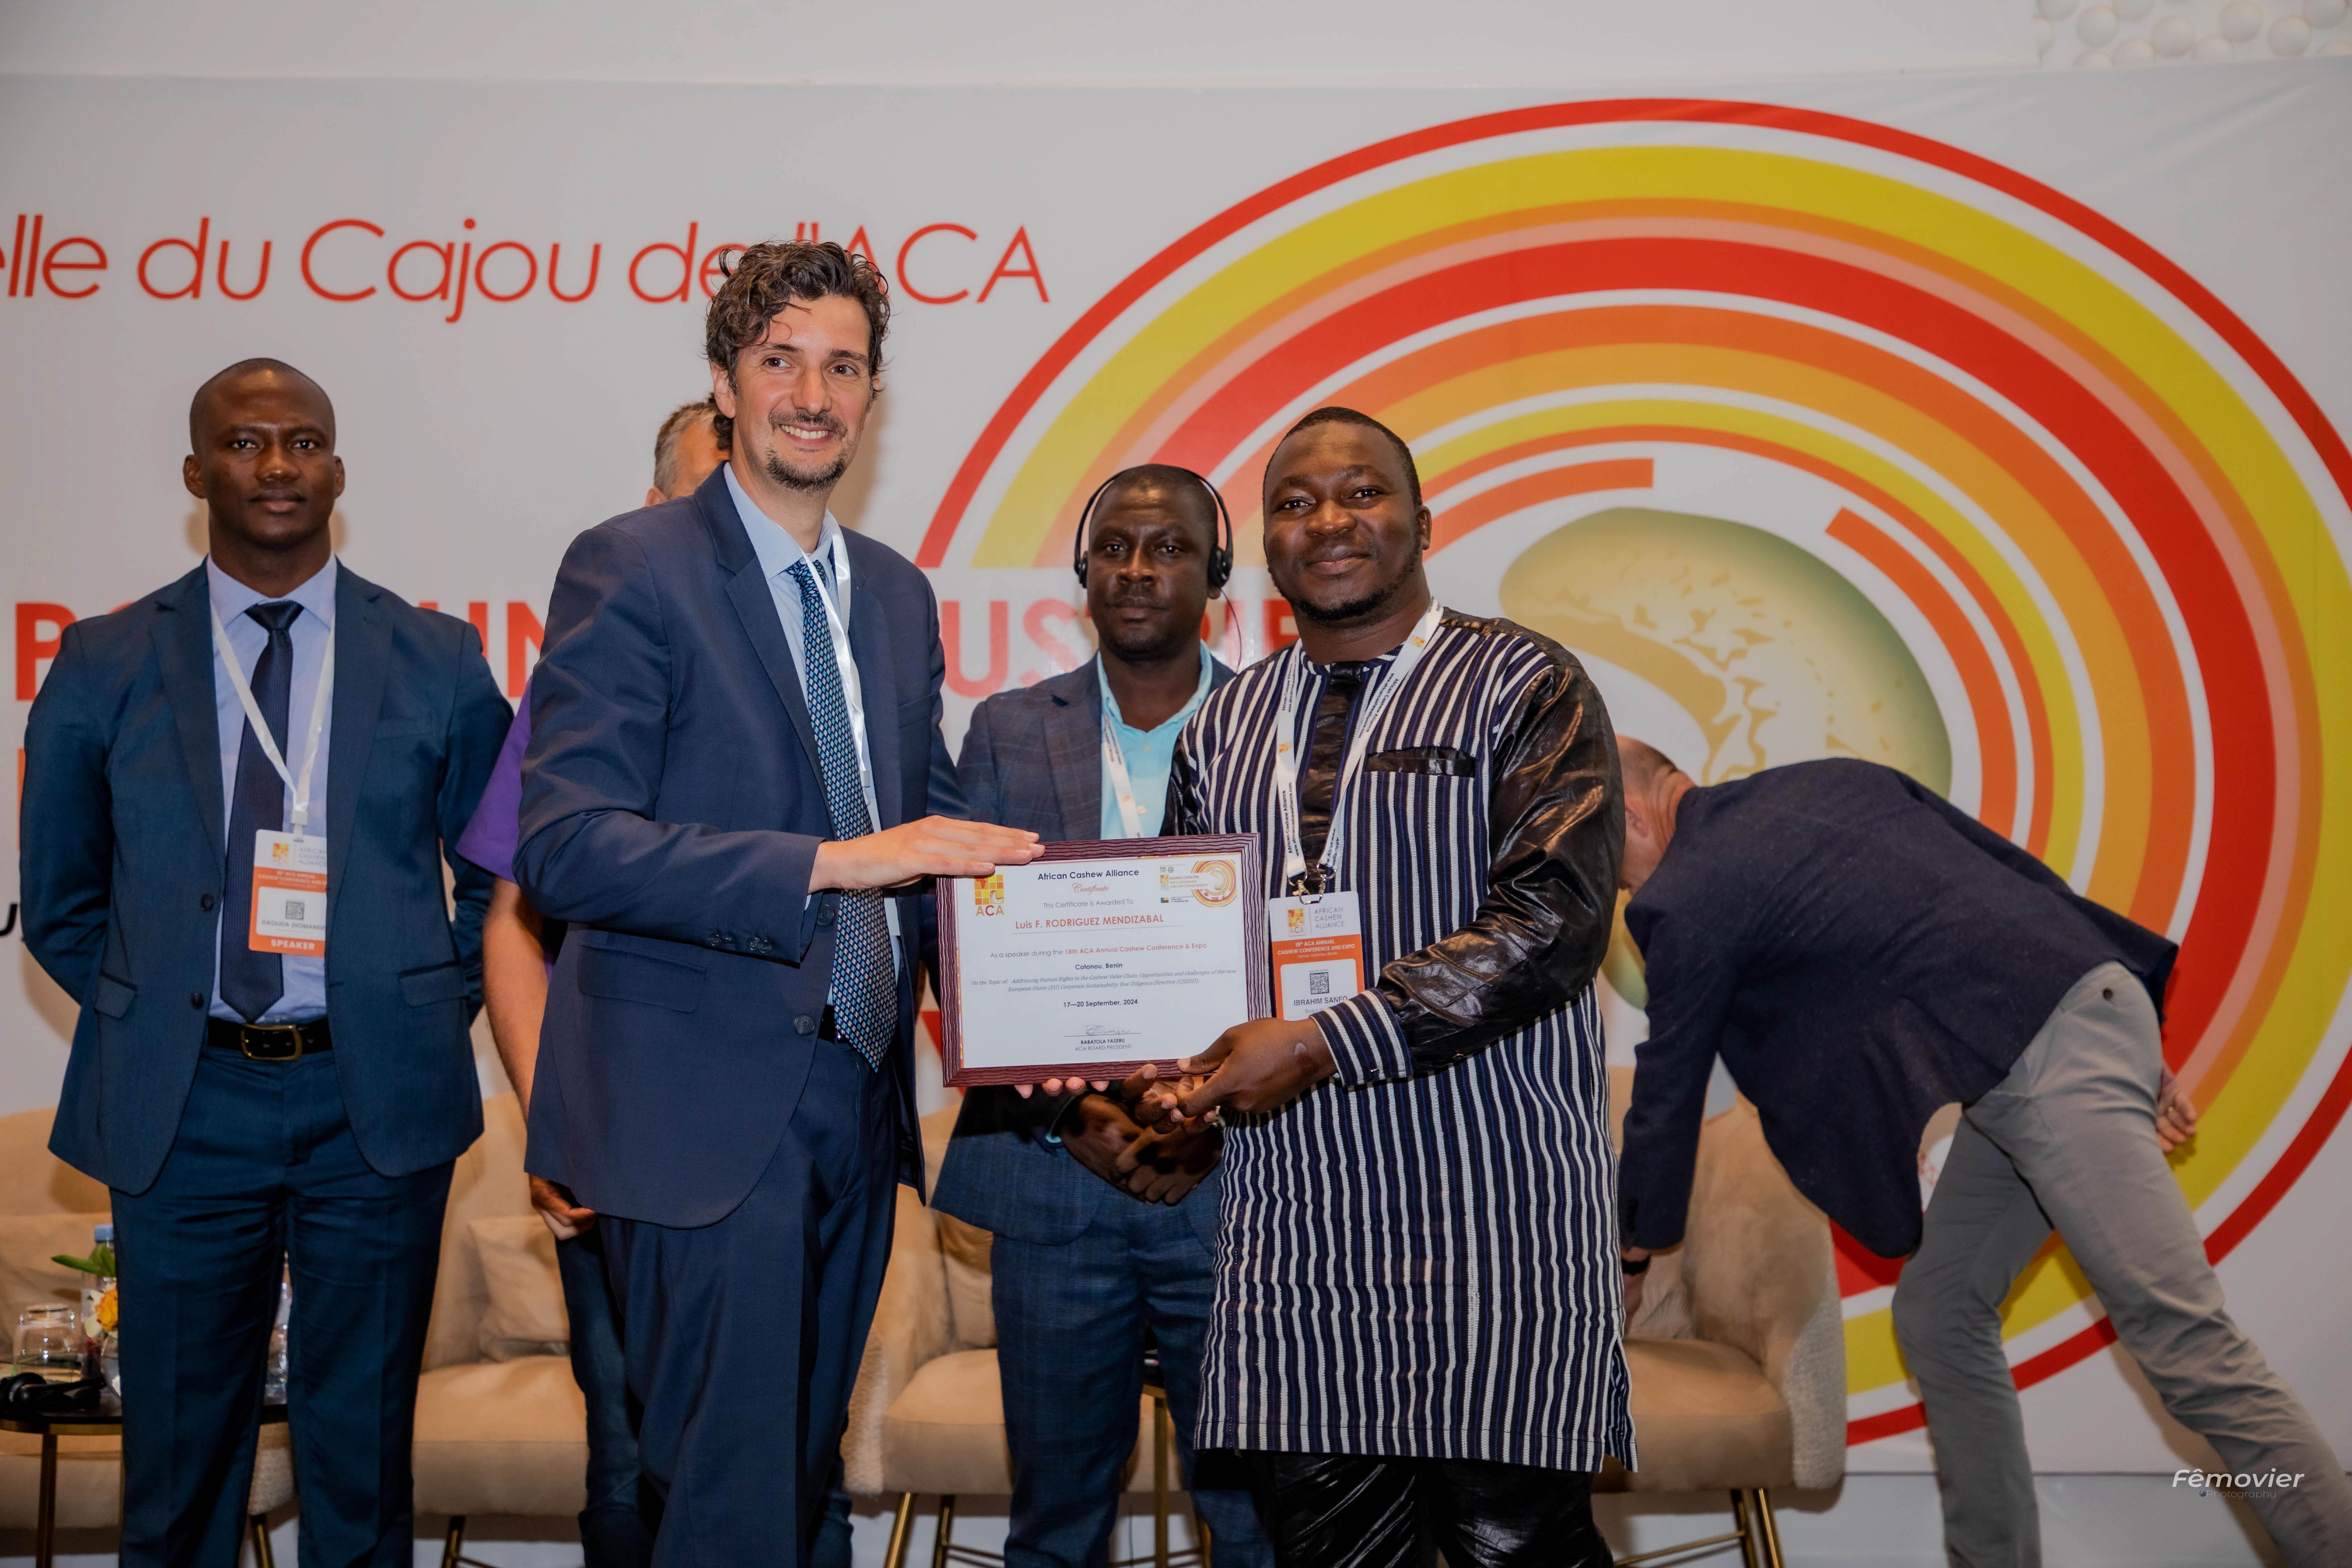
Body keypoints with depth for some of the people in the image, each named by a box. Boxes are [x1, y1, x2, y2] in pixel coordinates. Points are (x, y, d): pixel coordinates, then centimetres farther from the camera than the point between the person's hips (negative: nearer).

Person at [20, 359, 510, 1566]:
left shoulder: (439, 663, 3)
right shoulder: (106, 665, 3)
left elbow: (500, 874, 11)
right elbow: (61, 900, 12)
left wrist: (434, 1013, 3)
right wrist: (149, 1020, 3)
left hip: (379, 1098, 0)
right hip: (182, 1103, 0)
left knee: (362, 1448, 12)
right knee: (180, 1444, 13)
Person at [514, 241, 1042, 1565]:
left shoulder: (899, 594, 13)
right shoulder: (631, 569, -8)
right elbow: (565, 846, -18)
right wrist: (829, 863, -27)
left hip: (855, 1097, 7)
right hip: (706, 1105, -6)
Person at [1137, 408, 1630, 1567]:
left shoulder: (1522, 685, -1)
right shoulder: (1228, 726, 14)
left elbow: (1554, 917, -13)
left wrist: (1326, 1045, -18)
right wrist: (1168, 1069, -2)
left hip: (1490, 1218, -4)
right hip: (1291, 1210, 4)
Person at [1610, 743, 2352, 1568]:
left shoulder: (1691, 896, -2)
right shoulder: (1826, 780, 19)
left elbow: (1669, 1089, 9)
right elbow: (2017, 868, 18)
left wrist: (1631, 1252, 24)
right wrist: (2132, 1047, 21)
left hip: (2047, 1068, -9)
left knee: (2186, 1345, -8)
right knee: (1938, 1317, 15)